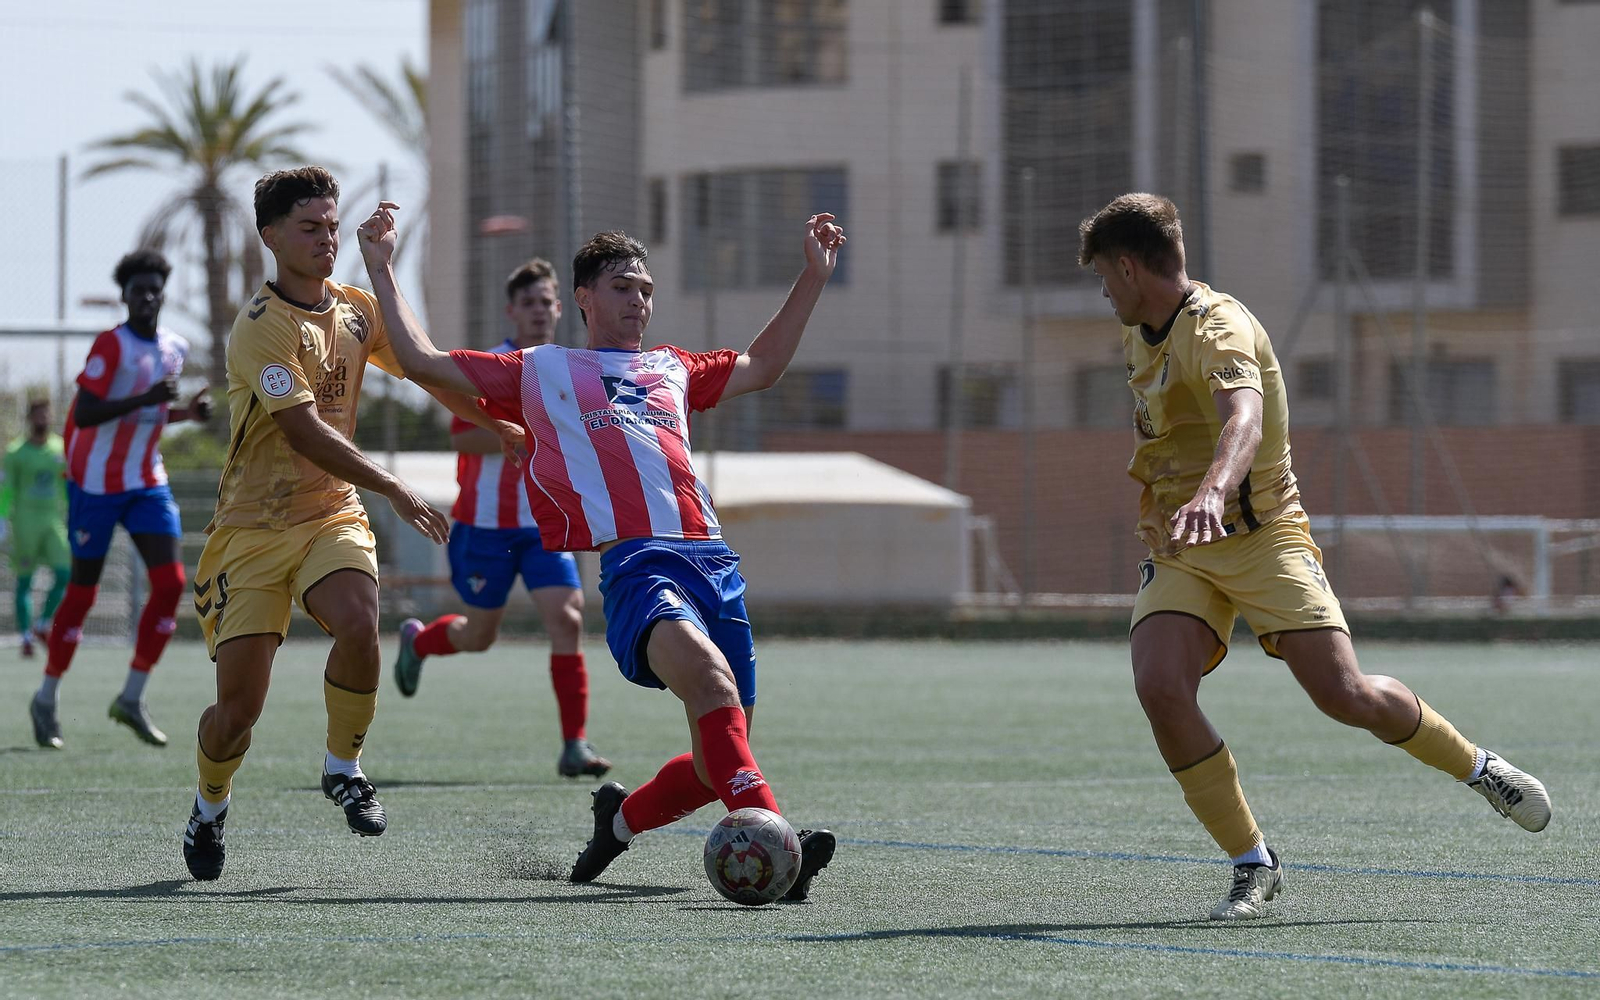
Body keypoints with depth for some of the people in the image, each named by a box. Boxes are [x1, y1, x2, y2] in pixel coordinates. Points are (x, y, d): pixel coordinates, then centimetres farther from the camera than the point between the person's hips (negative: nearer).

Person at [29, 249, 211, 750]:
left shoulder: (174, 348, 7)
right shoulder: (112, 345, -15)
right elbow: (84, 415, -23)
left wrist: (188, 412, 3)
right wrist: (145, 399, -31)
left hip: (147, 482, 6)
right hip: (95, 482, -6)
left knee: (171, 582, -8)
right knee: (82, 592, 0)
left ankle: (132, 698, 1)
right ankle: (45, 700, 16)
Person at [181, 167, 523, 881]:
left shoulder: (356, 311, 6)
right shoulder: (261, 327, -15)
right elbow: (305, 431, -23)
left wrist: (517, 429, 14)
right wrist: (393, 491, -29)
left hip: (332, 514, 4)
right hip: (253, 523, -4)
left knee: (358, 622, -28)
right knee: (238, 706, -7)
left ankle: (343, 769, -5)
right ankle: (209, 809, 24)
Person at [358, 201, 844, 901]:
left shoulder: (671, 369, 32)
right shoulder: (539, 371, 20)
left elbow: (762, 366, 46)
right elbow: (422, 362, 18)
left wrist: (815, 277, 43)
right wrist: (381, 271, 16)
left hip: (713, 560, 6)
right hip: (633, 560, -6)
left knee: (719, 763, 0)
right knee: (706, 670, -36)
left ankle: (621, 818, 28)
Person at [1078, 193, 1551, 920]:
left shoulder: (1217, 329, -19)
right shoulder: (1141, 334, 11)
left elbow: (1243, 421, -40)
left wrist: (1211, 493, -58)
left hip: (1260, 534, -7)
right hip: (1178, 550, 7)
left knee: (1344, 695, -16)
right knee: (1160, 689, -20)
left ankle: (1475, 766, 15)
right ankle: (1252, 865, -8)